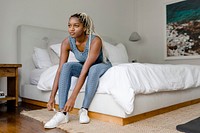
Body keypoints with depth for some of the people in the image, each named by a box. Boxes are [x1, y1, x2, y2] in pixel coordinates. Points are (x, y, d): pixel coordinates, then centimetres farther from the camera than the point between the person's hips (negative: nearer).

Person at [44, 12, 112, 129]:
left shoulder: (95, 40, -33)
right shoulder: (67, 42, -19)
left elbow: (85, 70, -39)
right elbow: (60, 70, -22)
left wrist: (73, 97, -43)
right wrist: (52, 97, -27)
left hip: (102, 66, -4)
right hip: (85, 67, 4)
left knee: (93, 69, -38)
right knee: (66, 66, -25)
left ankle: (84, 110, -25)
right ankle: (62, 113, -28)